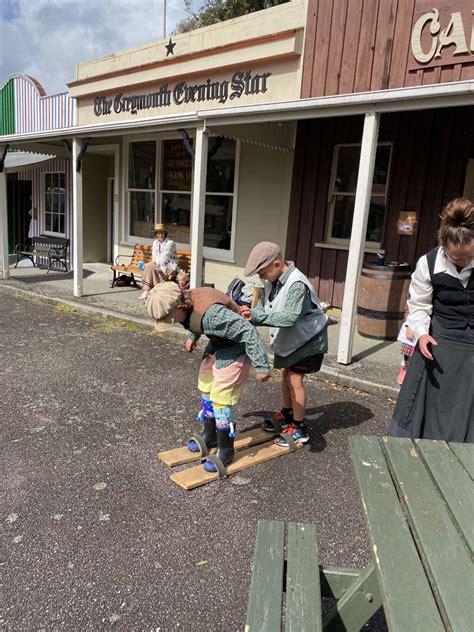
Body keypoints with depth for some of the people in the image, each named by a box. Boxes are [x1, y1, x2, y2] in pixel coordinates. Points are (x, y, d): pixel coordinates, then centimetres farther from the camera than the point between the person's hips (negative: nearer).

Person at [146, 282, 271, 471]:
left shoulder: (211, 313, -38)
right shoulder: (185, 300, -11)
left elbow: (248, 331, -34)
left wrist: (261, 366, -29)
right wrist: (192, 337, 15)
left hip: (235, 350, -9)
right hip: (217, 345, 9)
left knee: (221, 399, -7)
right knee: (206, 389, 18)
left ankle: (225, 451, 11)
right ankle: (209, 435, 37)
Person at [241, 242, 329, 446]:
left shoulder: (297, 284, -32)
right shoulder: (273, 281, -5)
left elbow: (289, 317, -39)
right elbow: (264, 307, -4)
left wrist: (256, 317, -43)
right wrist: (251, 314, -25)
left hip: (307, 338, -8)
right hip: (289, 337, 9)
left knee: (294, 379, -7)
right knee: (286, 375, 17)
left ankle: (299, 429, 7)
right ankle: (287, 415, 36)